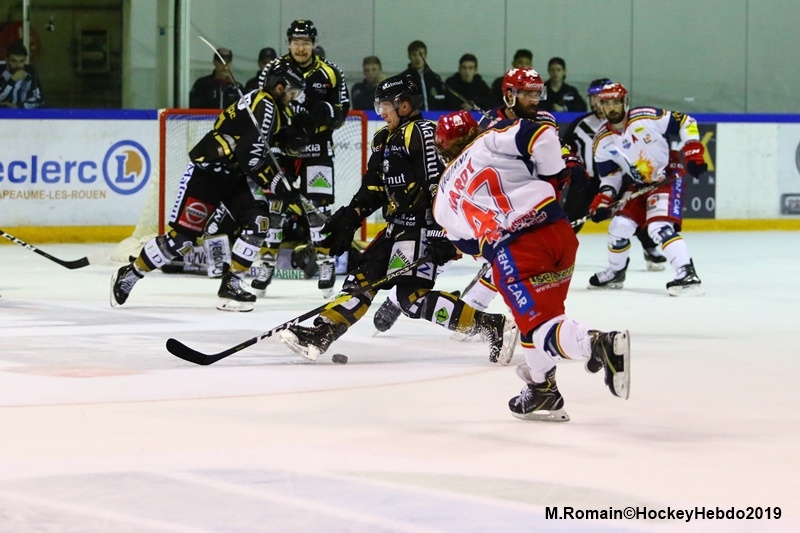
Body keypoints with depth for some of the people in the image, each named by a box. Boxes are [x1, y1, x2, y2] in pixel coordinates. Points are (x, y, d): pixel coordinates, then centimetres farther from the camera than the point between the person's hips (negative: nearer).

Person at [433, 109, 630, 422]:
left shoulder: (444, 199, 23)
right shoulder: (490, 140, 15)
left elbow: (467, 244, 33)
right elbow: (540, 136, -2)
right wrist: (552, 176, 11)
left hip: (511, 252, -3)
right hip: (557, 229, 3)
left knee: (539, 323, -6)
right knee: (543, 311, 24)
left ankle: (600, 344, -33)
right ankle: (542, 390, 27)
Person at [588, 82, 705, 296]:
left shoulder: (646, 118, -21)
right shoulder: (603, 141, -4)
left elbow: (684, 122, -13)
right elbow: (610, 175, 3)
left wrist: (693, 151, -19)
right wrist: (603, 199, -11)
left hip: (667, 178, -6)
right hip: (637, 184, 6)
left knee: (660, 227, -24)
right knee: (620, 226, 3)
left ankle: (687, 275, -27)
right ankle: (615, 272, 29)